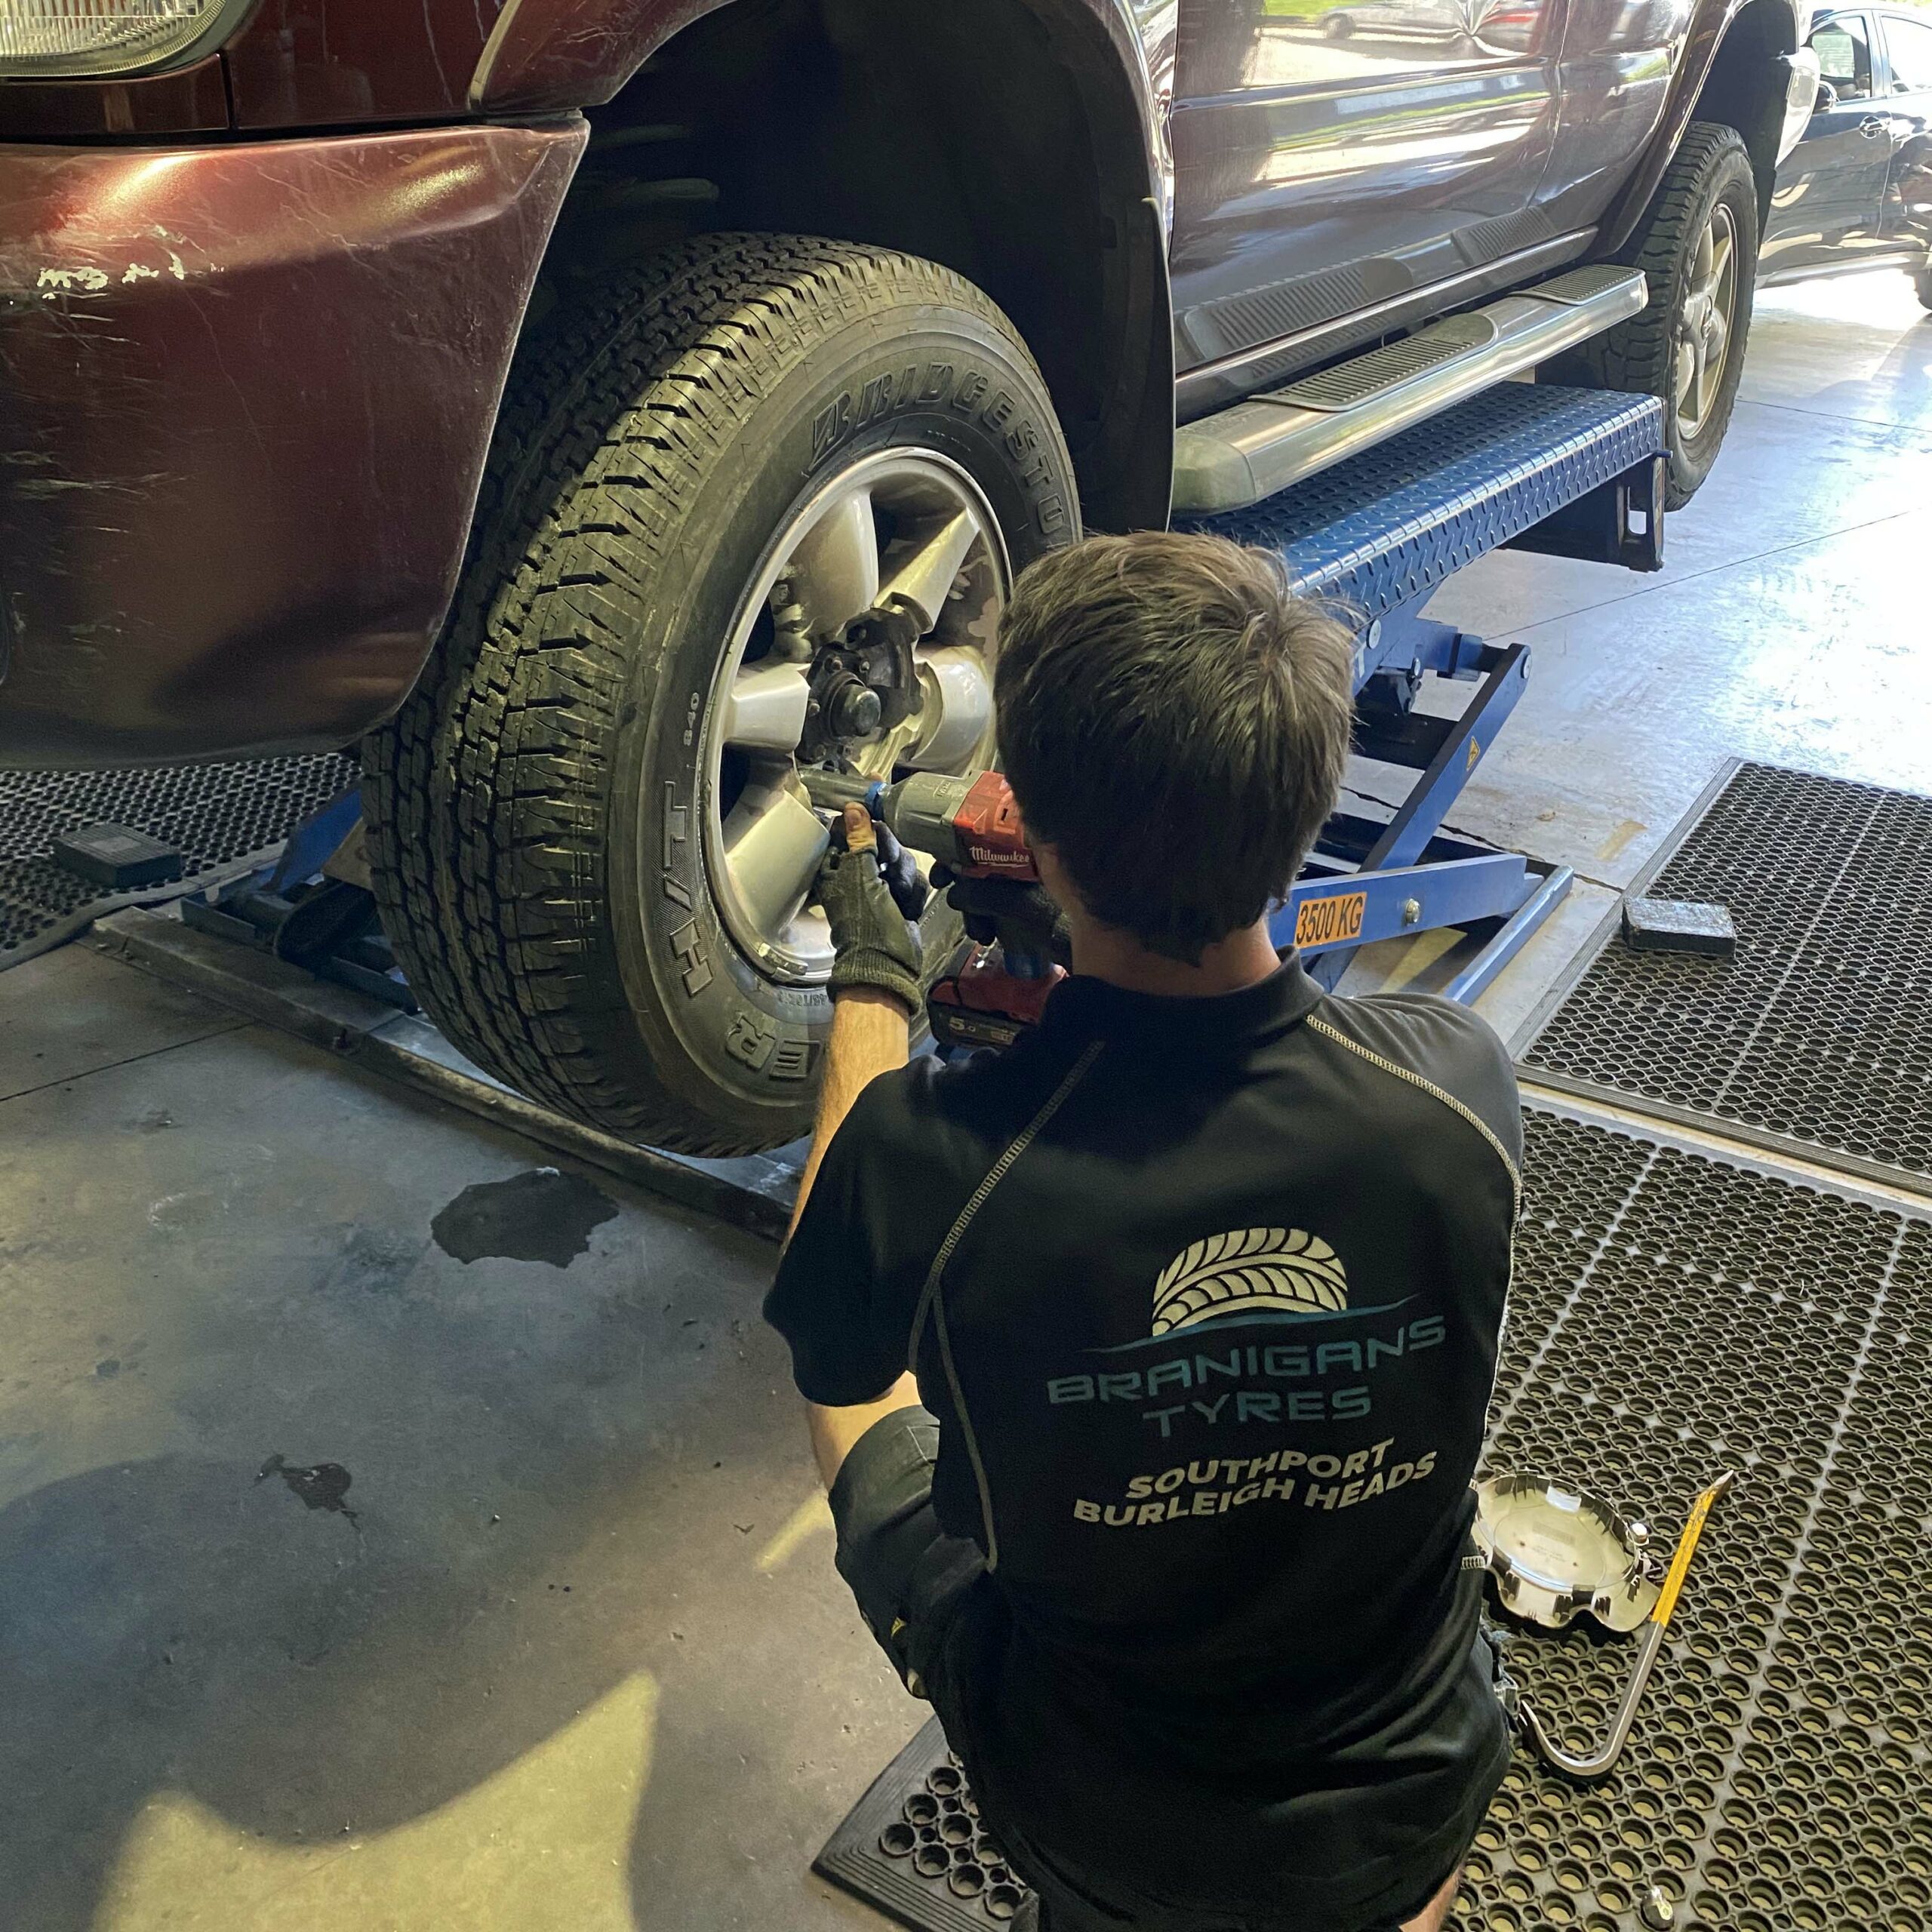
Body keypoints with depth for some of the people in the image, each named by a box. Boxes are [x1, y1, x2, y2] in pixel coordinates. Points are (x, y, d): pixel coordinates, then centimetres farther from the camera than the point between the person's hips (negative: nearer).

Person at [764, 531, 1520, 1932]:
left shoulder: (924, 1157, -33)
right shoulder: (1461, 1084, -26)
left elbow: (831, 1350, -7)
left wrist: (873, 977, 2)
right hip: (1421, 1809, 2)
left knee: (860, 1395, 20)